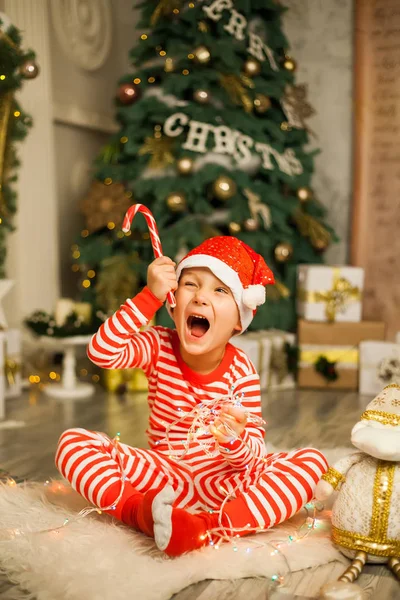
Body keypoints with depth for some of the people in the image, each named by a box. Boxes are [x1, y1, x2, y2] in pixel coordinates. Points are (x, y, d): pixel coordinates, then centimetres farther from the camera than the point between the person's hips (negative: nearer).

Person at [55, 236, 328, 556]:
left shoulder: (241, 371, -10)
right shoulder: (159, 347, -7)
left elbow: (253, 452, -13)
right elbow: (101, 352, -26)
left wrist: (235, 441, -38)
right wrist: (150, 296, -29)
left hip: (224, 480, 0)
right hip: (164, 475, 1)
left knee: (312, 461, -24)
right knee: (73, 442, -15)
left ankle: (208, 528, -44)